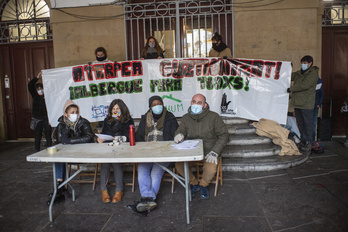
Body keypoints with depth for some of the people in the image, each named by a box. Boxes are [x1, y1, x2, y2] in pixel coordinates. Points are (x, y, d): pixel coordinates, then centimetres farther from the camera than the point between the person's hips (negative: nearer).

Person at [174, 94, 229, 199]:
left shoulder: (214, 117, -5)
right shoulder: (186, 118, 4)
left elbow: (223, 135, -4)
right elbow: (181, 130, -3)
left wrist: (214, 152, -15)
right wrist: (179, 135, -31)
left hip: (209, 150, -2)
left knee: (210, 169, -30)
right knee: (179, 164, -24)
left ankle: (203, 185, 9)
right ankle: (194, 183, 8)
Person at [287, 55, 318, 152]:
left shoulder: (313, 74, -9)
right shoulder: (299, 73, 15)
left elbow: (304, 85, -19)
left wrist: (291, 89, -14)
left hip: (307, 104, -7)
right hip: (297, 103, 8)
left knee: (308, 124, 0)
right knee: (300, 124, 13)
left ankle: (308, 143, 8)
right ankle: (303, 141, 23)